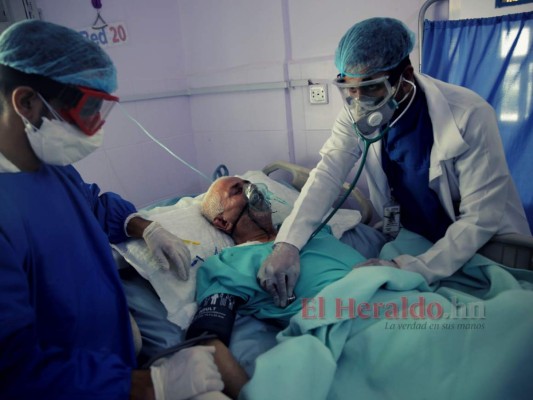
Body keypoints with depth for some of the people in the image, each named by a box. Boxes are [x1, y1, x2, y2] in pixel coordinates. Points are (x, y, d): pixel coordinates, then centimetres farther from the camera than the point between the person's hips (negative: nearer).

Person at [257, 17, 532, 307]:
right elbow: (327, 174, -20)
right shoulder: (356, 113, -13)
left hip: (483, 244, -4)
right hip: (411, 238, 5)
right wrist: (287, 244, -35)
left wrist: (411, 269, -35)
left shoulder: (469, 116, -25)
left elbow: (482, 217, -25)